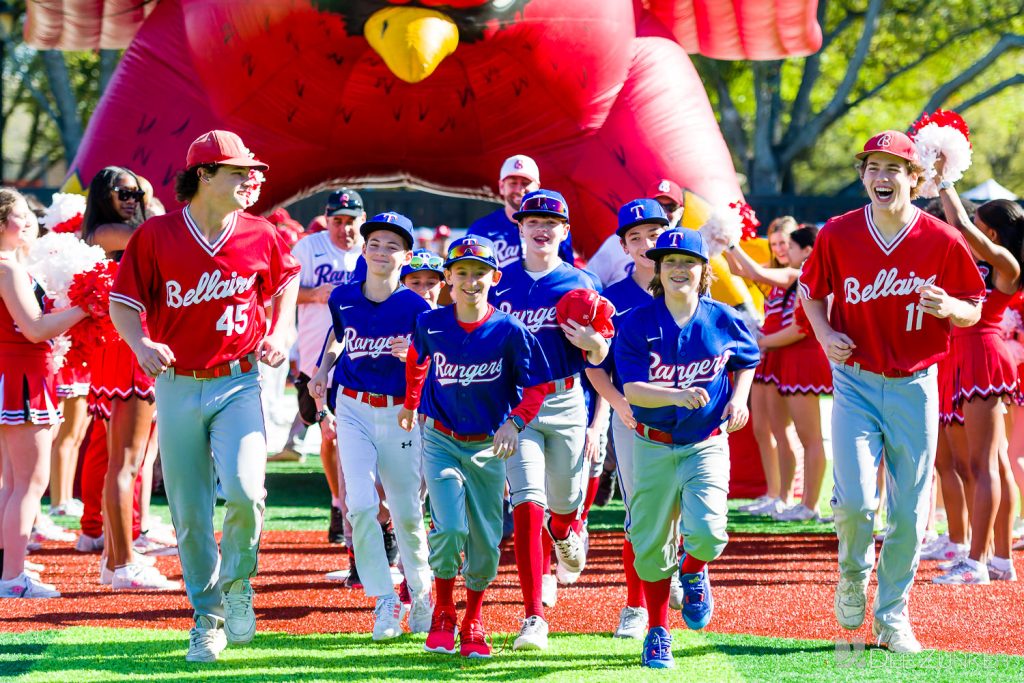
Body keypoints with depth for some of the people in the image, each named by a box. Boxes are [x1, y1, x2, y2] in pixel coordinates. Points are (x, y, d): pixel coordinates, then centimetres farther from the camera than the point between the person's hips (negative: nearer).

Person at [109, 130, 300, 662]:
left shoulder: (261, 237, 1)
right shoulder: (156, 235, -5)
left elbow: (287, 279, 20)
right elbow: (122, 302, 1)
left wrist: (279, 333, 5)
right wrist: (142, 345, -18)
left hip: (238, 382, 0)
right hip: (177, 386, 0)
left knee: (243, 489, -21)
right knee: (188, 512, 3)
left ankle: (237, 582, 8)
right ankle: (208, 614, 21)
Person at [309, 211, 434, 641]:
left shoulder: (415, 306, -9)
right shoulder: (343, 298, 1)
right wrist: (322, 371, 7)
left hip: (401, 412, -1)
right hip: (353, 409, 1)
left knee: (405, 511, 5)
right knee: (361, 503, -13)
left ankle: (421, 591, 29)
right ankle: (385, 601, -6)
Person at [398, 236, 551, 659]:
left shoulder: (509, 331, -10)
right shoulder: (430, 325, -5)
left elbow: (536, 385, -5)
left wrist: (514, 422, -21)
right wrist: (409, 404, 29)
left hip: (488, 447, 1)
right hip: (441, 440, -1)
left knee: (485, 541, 6)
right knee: (449, 528, -18)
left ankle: (473, 624, 27)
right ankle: (443, 615, 4)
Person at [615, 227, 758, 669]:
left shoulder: (723, 320, -3)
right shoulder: (637, 325, -9)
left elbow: (747, 360, 16)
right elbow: (631, 388, -15)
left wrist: (739, 399, -2)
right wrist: (677, 395, -32)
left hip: (706, 445, 0)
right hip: (654, 446, 0)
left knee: (707, 531, -21)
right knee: (651, 545, 5)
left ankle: (693, 574, 17)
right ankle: (658, 632, 25)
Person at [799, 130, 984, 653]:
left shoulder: (942, 241, -5)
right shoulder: (837, 234, -3)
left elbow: (973, 309, 3)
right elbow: (810, 288, 13)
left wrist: (949, 308, -20)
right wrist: (824, 332, -5)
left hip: (914, 388, 0)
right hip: (855, 381, 0)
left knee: (909, 511, 3)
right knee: (854, 499, -14)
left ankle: (893, 615, 20)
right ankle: (853, 573, 19)